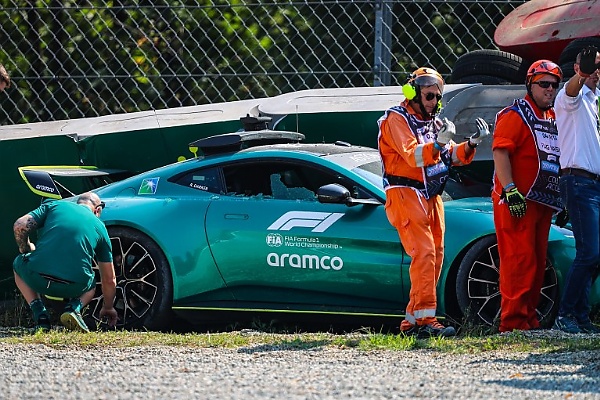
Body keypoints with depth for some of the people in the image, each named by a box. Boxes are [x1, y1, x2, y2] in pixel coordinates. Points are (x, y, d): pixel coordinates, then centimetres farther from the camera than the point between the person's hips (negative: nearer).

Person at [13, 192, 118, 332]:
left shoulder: (54, 205, 17)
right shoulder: (99, 227, 20)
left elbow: (20, 226, 4)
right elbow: (109, 280, 25)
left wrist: (25, 249, 25)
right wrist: (108, 308, 43)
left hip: (37, 278, -1)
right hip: (73, 287, 1)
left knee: (18, 264, 36)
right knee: (91, 285, 39)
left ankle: (40, 315, 13)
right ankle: (74, 307, 3)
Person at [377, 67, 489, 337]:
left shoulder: (432, 122, 20)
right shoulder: (396, 120, -7)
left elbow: (452, 156, 17)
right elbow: (413, 156, -22)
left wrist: (472, 143, -1)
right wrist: (438, 143, -38)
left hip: (431, 198, 9)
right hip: (406, 194, -9)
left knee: (435, 258, 6)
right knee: (423, 254, -19)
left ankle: (412, 321, 10)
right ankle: (425, 319, -25)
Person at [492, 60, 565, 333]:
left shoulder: (554, 118, 21)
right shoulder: (515, 115, -6)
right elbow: (500, 152, -16)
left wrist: (562, 200, 25)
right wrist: (510, 191, -25)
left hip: (543, 202, 9)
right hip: (516, 201, -9)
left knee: (537, 262, 9)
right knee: (519, 260, -12)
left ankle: (529, 318, 15)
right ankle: (513, 321, -13)